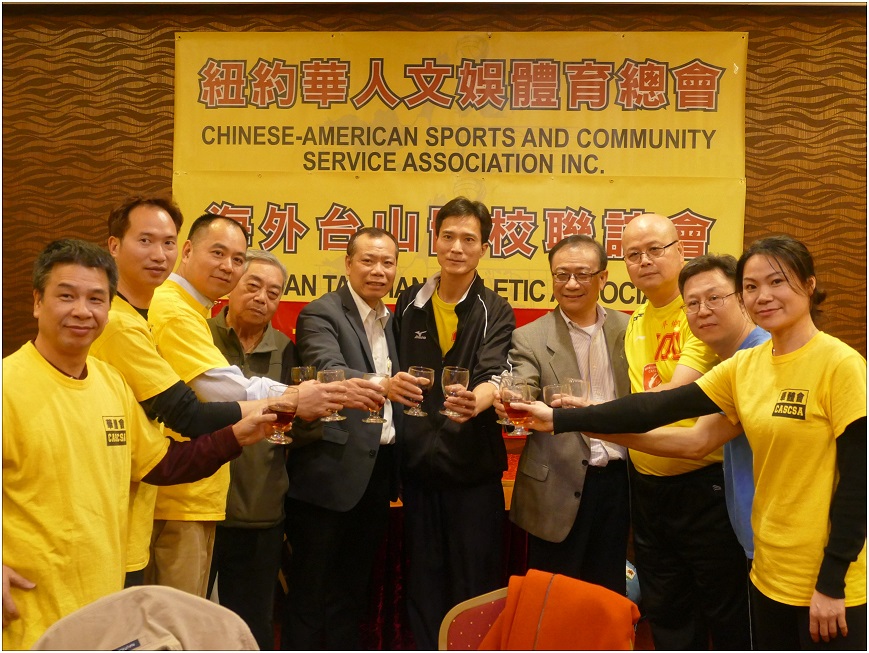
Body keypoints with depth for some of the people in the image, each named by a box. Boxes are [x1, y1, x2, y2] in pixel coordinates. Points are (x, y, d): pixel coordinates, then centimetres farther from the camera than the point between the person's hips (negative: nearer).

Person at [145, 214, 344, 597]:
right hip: (179, 497, -10)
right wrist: (293, 399, -17)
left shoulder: (193, 312, 18)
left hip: (193, 495, 10)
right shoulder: (174, 310, -16)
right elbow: (221, 387, -25)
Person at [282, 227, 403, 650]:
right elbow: (329, 371, -29)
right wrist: (382, 385, -46)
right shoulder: (320, 313, -11)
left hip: (377, 470, 7)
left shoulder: (391, 320, 13)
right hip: (331, 471, -7)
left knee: (352, 587, 19)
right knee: (311, 588, 5)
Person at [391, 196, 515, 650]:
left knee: (477, 583, 5)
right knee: (423, 579, 12)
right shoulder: (409, 304, 7)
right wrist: (392, 384, -12)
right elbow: (394, 372, 12)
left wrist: (477, 399, -41)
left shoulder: (496, 312, -2)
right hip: (418, 461, 3)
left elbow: (494, 373, -19)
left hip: (473, 464, -2)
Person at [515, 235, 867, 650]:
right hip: (769, 575, 6)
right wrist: (561, 420, -6)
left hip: (829, 584, -6)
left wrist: (832, 584, -15)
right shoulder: (745, 365, 4)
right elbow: (661, 407, -1)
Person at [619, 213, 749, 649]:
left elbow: (676, 394, -25)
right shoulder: (634, 323, 9)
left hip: (703, 482, -7)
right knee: (665, 614, 19)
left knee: (726, 613, 8)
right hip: (647, 484, 7)